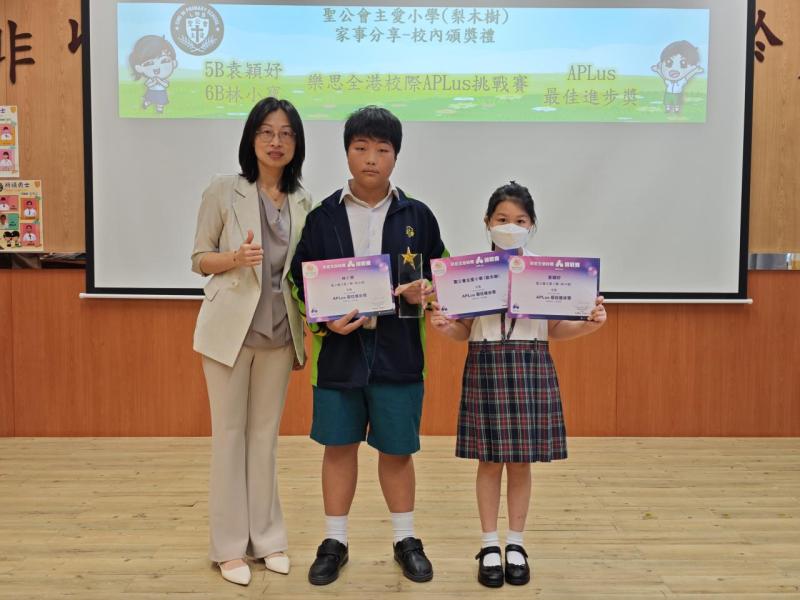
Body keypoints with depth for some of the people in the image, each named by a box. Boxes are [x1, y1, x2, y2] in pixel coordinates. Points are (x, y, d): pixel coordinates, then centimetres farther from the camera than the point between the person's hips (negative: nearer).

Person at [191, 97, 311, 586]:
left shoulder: (304, 202, 5)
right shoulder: (223, 191, -5)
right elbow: (199, 260, -2)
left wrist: (308, 331, 3)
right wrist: (236, 258, -21)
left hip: (279, 333, 3)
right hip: (230, 329, -3)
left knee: (266, 434, 12)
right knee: (230, 432, 5)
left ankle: (266, 537, 24)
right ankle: (230, 545, 17)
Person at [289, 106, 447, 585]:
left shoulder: (417, 216, 2)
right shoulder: (323, 216, 1)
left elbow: (440, 276, 9)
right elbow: (302, 282, 3)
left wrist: (424, 292, -13)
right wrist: (326, 319, -13)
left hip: (397, 352, 0)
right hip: (338, 350, 0)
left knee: (397, 450, 10)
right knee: (339, 447, 10)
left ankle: (406, 540, 29)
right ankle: (335, 543, 26)